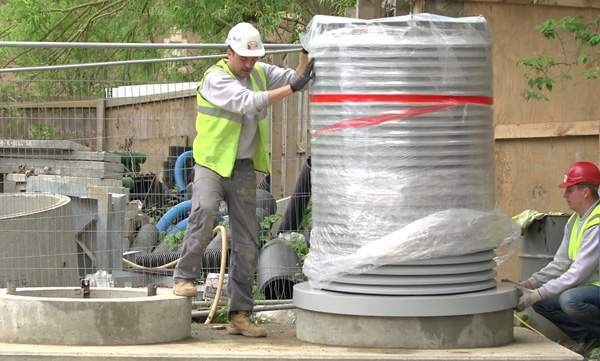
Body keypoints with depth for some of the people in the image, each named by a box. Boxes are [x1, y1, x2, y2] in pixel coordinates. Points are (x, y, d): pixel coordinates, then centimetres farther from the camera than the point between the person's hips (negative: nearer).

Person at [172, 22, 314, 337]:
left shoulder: (259, 72, 7)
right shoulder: (215, 78, -14)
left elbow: (294, 78, 8)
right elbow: (249, 102, -26)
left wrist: (306, 54, -9)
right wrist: (292, 88, -27)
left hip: (244, 169, 6)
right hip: (212, 162, -6)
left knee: (246, 245, 3)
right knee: (205, 211, -34)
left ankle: (240, 315, 8)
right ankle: (184, 278, -19)